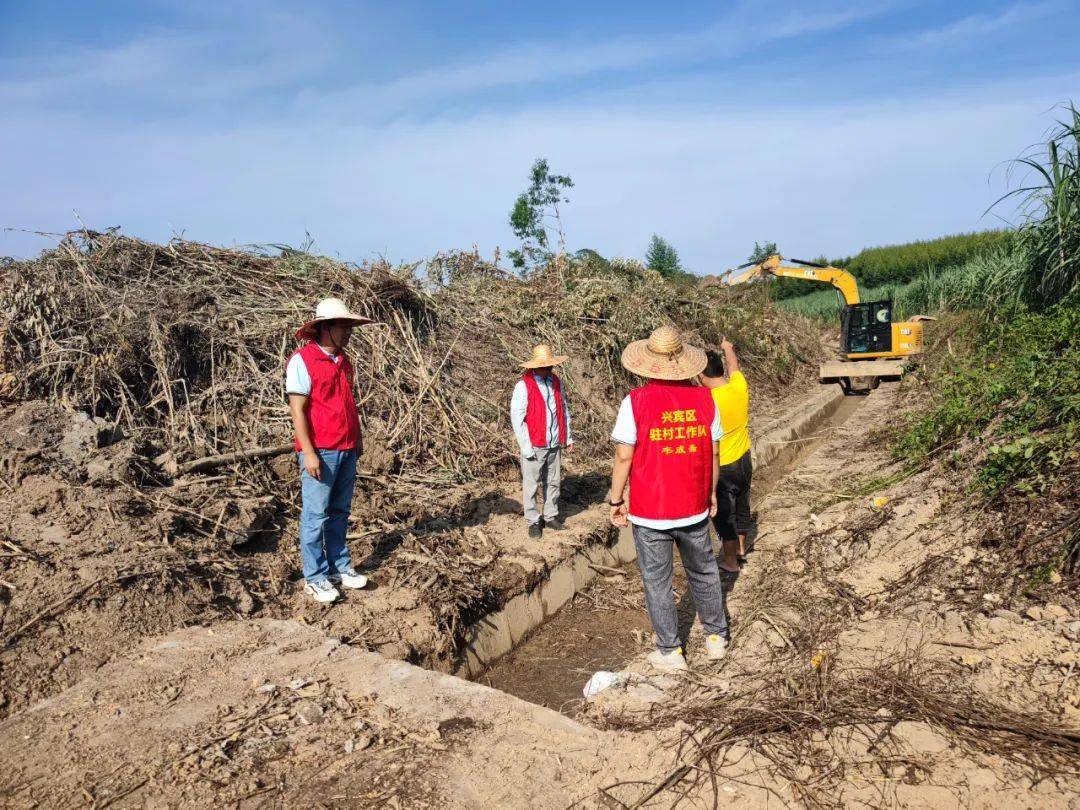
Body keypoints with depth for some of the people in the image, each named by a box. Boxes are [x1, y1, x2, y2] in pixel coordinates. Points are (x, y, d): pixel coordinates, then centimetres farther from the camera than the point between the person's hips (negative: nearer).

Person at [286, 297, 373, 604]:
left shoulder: (344, 361, 14)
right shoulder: (302, 360, -8)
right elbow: (297, 409, -12)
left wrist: (357, 440, 18)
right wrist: (308, 452, -16)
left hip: (347, 451, 7)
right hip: (321, 451, -7)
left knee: (340, 512, 14)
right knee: (316, 515, 1)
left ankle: (340, 567, 24)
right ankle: (316, 578, 10)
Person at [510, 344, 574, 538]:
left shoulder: (556, 382, 4)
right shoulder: (523, 386, -14)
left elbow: (564, 410, 14)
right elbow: (517, 419, -13)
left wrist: (568, 438, 13)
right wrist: (527, 448, -14)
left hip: (555, 445, 5)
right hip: (534, 447, -5)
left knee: (553, 482, 15)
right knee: (531, 485, 6)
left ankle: (551, 516, 31)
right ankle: (533, 521, 20)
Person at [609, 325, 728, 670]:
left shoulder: (635, 402, -15)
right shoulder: (704, 398, -4)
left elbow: (624, 457, -14)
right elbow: (713, 453, 2)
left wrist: (616, 500, -2)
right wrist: (712, 493, 16)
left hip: (649, 513, -3)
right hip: (694, 509, 4)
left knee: (657, 581, 12)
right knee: (703, 572, 23)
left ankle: (670, 651, 23)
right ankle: (716, 637, 37)